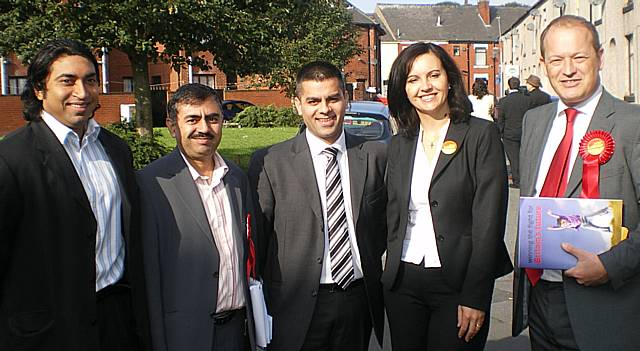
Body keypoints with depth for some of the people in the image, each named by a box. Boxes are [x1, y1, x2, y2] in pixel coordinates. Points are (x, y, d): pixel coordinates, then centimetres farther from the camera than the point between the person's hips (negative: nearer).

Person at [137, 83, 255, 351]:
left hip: (239, 327, 5)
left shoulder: (237, 177, 6)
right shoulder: (151, 183, -12)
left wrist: (256, 321, 9)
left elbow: (247, 251, 11)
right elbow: (148, 272, -12)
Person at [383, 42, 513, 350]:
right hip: (402, 283, 5)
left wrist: (475, 296, -15)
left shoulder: (481, 135, -6)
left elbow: (489, 219, -11)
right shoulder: (399, 145, 8)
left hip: (458, 283, -4)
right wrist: (390, 273, 8)